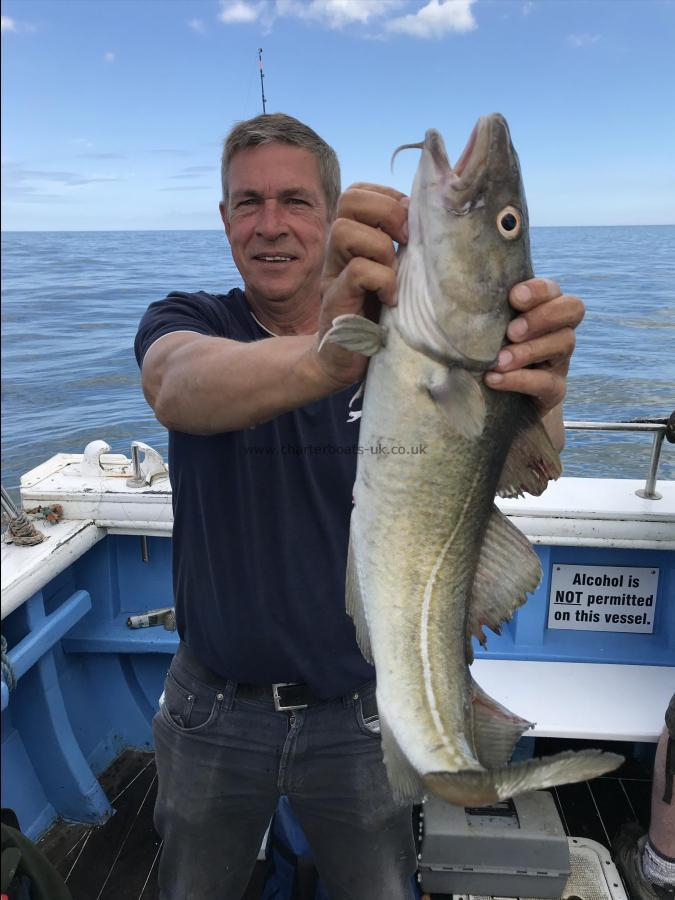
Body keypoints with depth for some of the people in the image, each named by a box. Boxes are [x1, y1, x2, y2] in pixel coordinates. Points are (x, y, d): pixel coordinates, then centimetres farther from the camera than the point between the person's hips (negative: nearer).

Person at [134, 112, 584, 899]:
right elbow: (181, 389, -34)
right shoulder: (183, 323, -8)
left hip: (360, 709, 0)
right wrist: (321, 358, -55)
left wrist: (538, 402, -50)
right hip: (214, 708, 1)